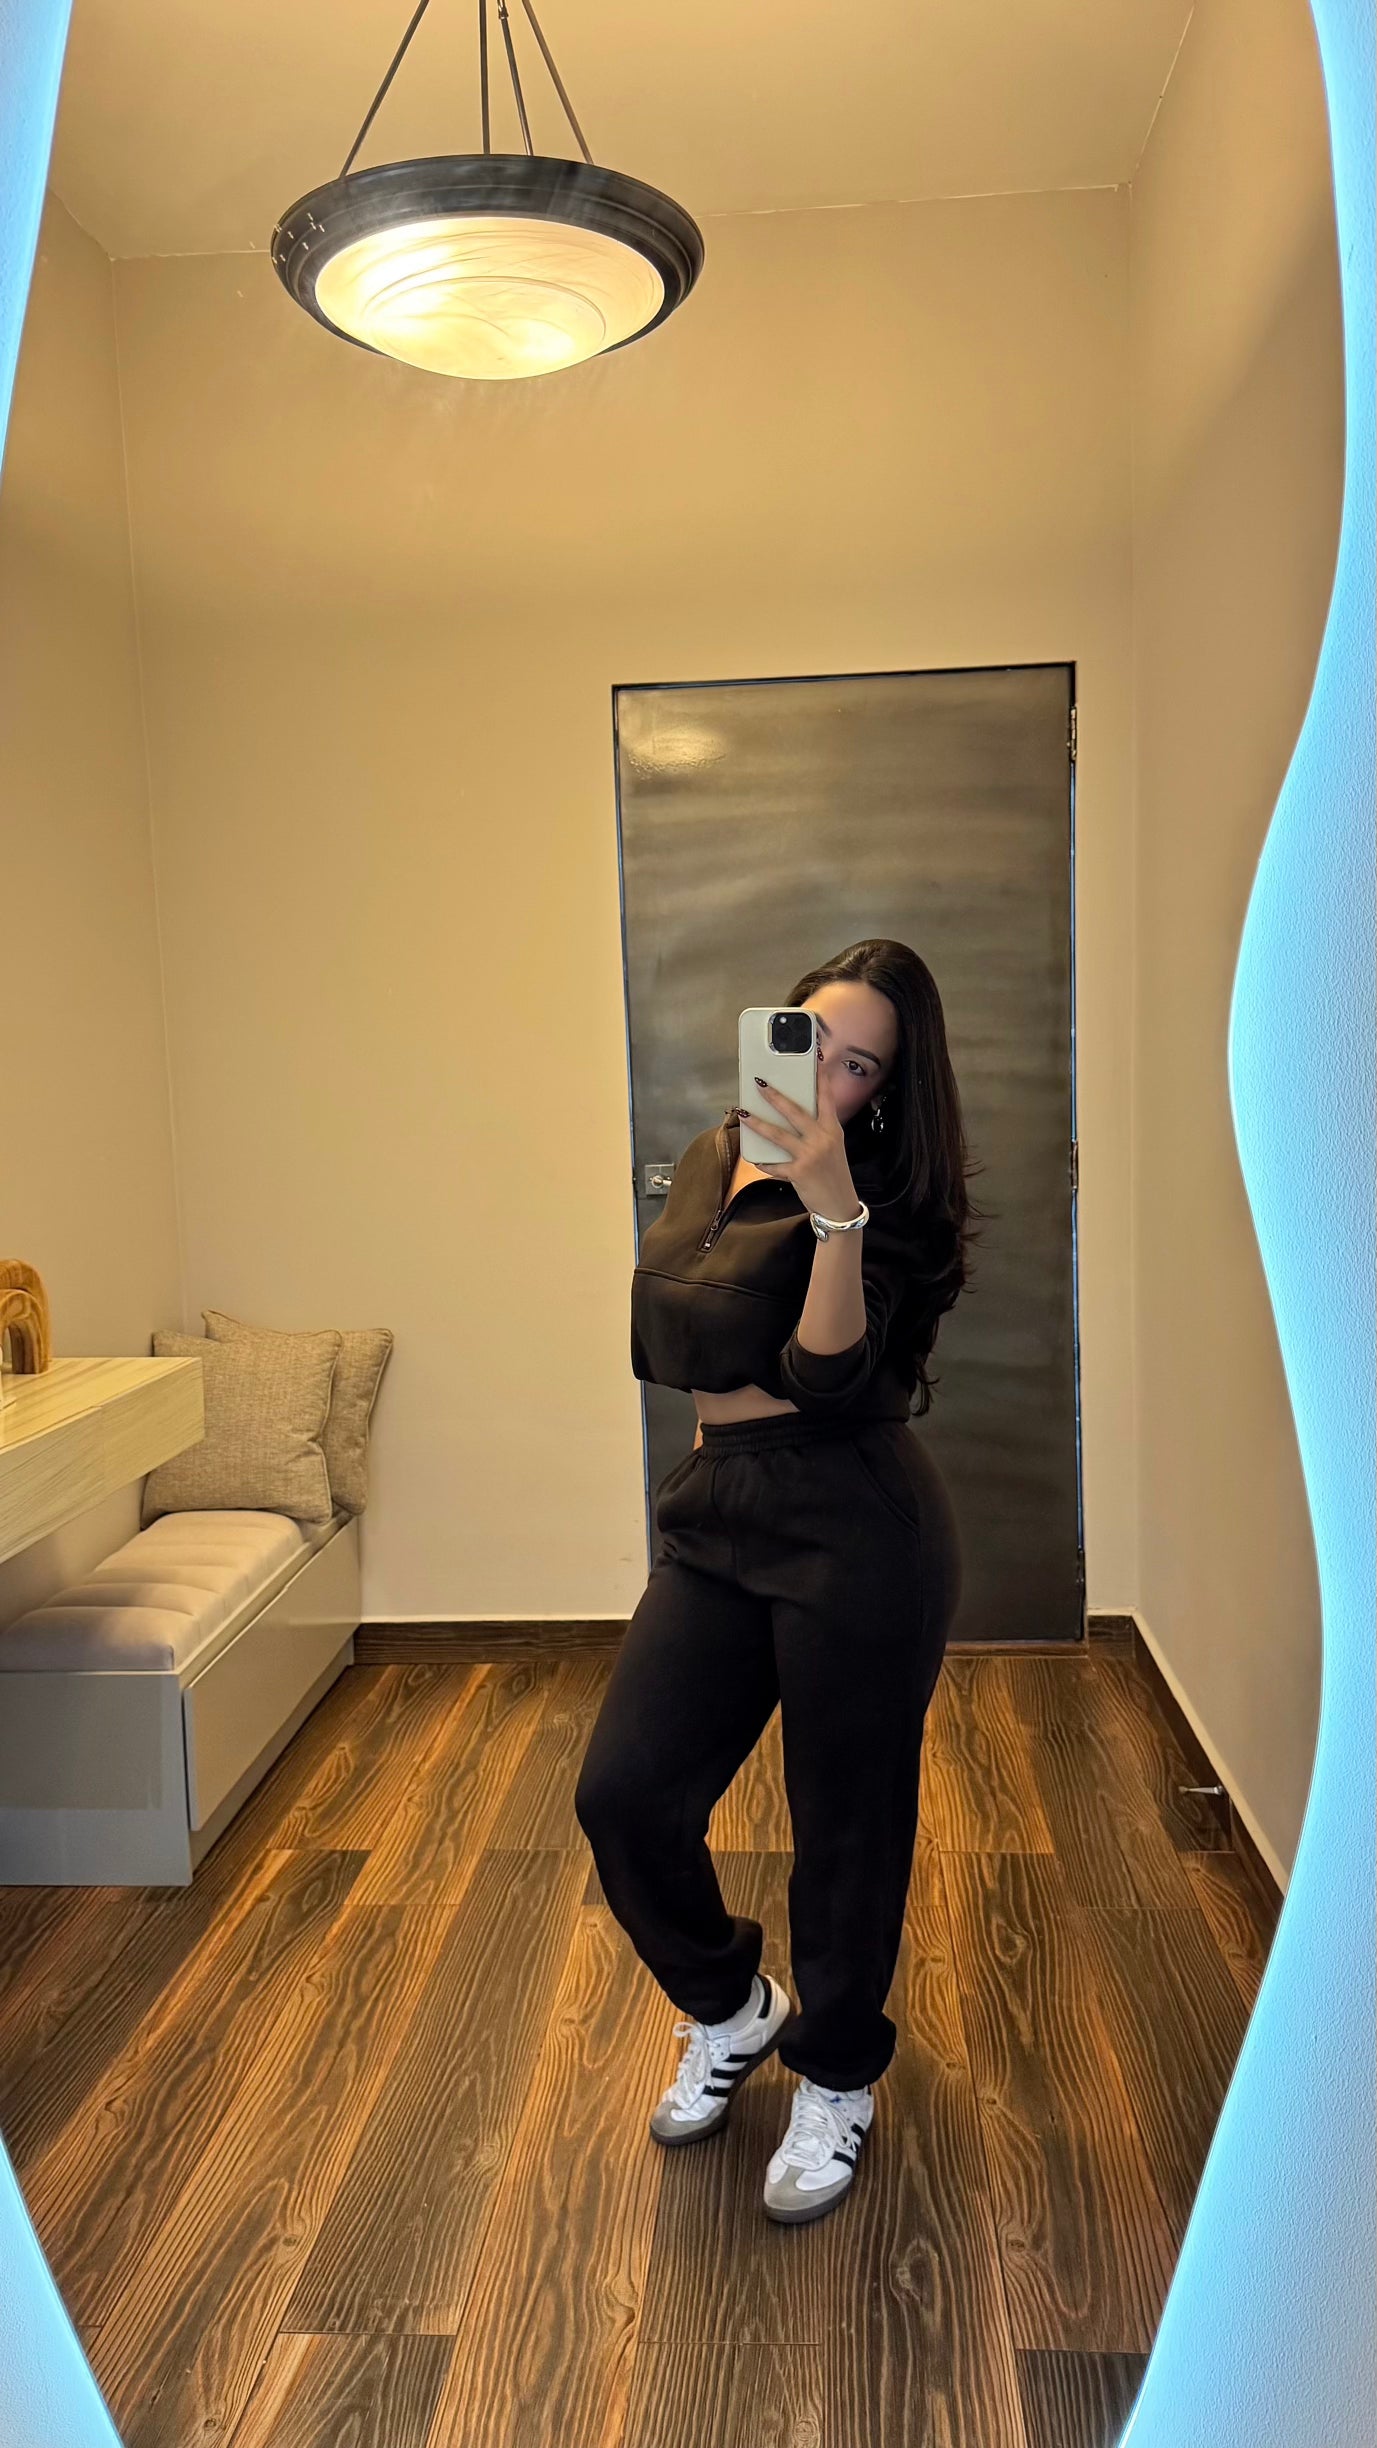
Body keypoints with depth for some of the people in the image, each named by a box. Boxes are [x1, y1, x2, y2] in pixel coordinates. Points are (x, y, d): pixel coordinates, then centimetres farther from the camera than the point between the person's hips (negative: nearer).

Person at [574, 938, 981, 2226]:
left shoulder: (890, 1196, -9)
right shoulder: (713, 1155, 9)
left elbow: (831, 1377, -22)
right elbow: (660, 1338, 17)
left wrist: (833, 1206, -31)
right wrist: (761, 1389, 3)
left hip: (855, 1531, -6)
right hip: (716, 1512, 6)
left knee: (846, 1823, 8)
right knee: (622, 1793, 2)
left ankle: (835, 2080, 35)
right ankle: (729, 2009, 32)